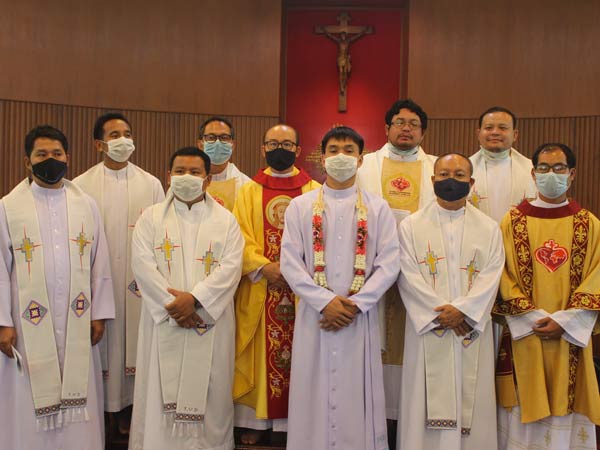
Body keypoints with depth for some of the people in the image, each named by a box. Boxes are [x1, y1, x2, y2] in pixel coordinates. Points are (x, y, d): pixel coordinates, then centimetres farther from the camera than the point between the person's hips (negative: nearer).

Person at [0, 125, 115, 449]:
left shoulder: (86, 205, 6)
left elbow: (99, 263, 6)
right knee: (30, 408, 5)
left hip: (78, 325, 2)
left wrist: (99, 314, 3)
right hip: (29, 325, -2)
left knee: (78, 399, 7)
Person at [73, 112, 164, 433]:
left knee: (134, 343, 5)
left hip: (139, 284, 1)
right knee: (100, 346, 4)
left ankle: (128, 407, 21)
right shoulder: (81, 185, 1)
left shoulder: (151, 184, 4)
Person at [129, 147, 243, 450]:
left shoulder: (225, 220, 6)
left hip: (211, 321, 0)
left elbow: (230, 267, -5)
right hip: (163, 322, 0)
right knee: (161, 393, 3)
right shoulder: (151, 217, 7)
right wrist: (174, 305, -14)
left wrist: (194, 298, -18)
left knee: (209, 394, 4)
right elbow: (143, 265, -5)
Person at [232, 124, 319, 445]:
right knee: (260, 356, 5)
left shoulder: (315, 192, 6)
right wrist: (264, 267, -15)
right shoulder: (249, 191, 8)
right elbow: (239, 238, 0)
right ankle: (256, 420, 15)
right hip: (259, 289, 0)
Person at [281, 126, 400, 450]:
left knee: (358, 396, 4)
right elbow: (289, 262, -1)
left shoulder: (378, 208, 7)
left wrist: (355, 304, -11)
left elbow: (389, 264, 0)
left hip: (361, 316, 0)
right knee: (313, 393, 4)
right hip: (314, 314, 0)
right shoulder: (300, 206, 6)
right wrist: (326, 301, -12)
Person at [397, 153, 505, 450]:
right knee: (427, 404, 1)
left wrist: (462, 309, -16)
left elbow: (491, 276, -2)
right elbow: (409, 276, -5)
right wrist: (440, 314, -14)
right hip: (427, 329, -1)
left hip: (473, 329, 1)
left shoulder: (489, 228, 9)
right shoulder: (411, 226, 4)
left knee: (471, 403, 4)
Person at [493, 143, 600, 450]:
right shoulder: (512, 222, 2)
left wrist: (563, 321, -10)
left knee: (567, 414, 5)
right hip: (522, 337, -1)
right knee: (524, 413, 4)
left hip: (570, 338, 1)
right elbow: (504, 279, -1)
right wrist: (535, 319, -11)